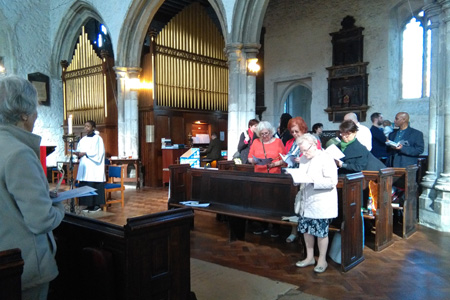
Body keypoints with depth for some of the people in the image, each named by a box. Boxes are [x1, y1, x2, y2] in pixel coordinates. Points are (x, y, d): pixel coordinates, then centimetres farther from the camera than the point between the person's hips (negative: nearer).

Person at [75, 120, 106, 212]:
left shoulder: (97, 138, -4)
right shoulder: (83, 139, 16)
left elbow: (98, 152, -12)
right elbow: (79, 150, 16)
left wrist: (85, 153, -15)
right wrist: (78, 153, -6)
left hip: (94, 167, -7)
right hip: (84, 166, 7)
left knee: (94, 185, -6)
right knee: (85, 186, 4)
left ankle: (97, 205, 1)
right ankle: (89, 205, 11)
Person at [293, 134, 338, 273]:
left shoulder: (325, 158, -14)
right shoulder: (303, 158, 8)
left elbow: (332, 181, -20)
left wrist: (312, 180, -26)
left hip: (321, 203, -7)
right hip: (306, 201, 7)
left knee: (321, 232, 3)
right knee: (306, 230, 13)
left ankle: (322, 260, 22)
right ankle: (310, 257, 31)